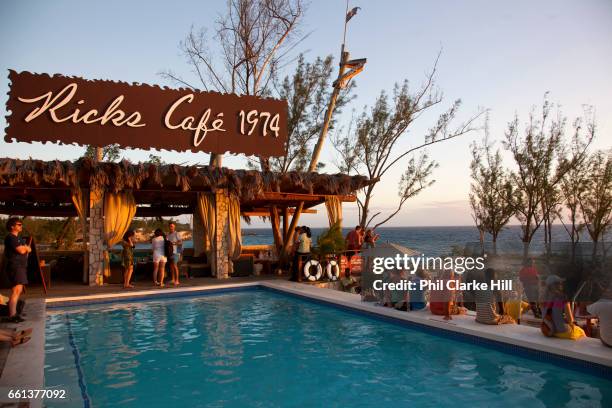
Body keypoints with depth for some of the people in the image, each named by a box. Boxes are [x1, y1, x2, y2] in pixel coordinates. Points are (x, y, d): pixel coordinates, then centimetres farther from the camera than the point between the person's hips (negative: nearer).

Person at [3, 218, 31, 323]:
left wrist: (25, 248, 3)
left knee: (18, 290, 13)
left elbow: (25, 250, 23)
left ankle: (13, 313, 20)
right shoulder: (10, 237, -11)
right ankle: (11, 316, -14)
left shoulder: (17, 238, 19)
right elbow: (21, 250, -17)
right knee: (16, 290, -14)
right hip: (15, 267, -10)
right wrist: (26, 248, 2)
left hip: (20, 267, 10)